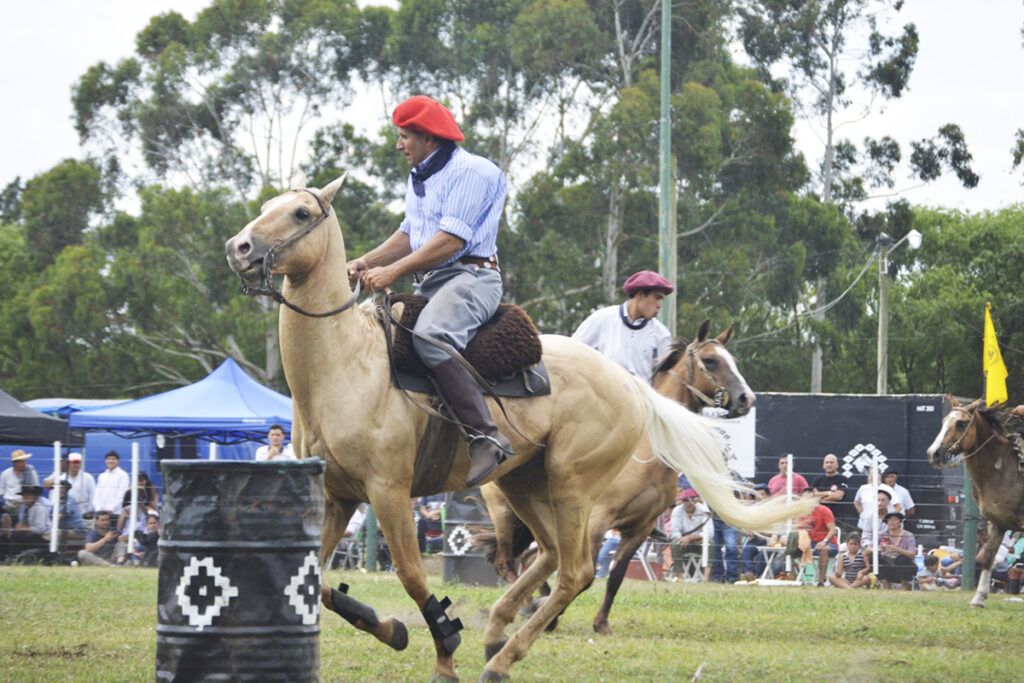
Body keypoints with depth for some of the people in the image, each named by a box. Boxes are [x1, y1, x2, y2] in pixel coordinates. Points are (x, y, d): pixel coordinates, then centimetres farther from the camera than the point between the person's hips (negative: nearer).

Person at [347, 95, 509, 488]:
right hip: (428, 284, 11)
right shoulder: (418, 179, 22)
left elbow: (451, 240, -18)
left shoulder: (472, 172, -9)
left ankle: (485, 437, -40)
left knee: (429, 336, -37)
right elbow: (408, 235, 26)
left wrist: (392, 272, -20)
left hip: (470, 276, -11)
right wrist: (365, 262, 8)